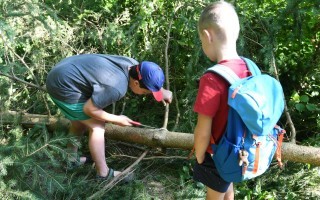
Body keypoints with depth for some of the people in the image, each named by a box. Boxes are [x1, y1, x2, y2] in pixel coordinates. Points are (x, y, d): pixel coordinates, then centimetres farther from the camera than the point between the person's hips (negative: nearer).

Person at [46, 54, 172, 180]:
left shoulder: (132, 64, -4)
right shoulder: (116, 88, -29)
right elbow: (89, 109, -19)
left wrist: (162, 91, 23)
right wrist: (117, 120, -8)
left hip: (62, 76, 10)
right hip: (64, 87, -10)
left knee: (80, 121, 26)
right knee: (97, 127, -5)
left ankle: (71, 159, 44)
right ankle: (103, 174, 4)